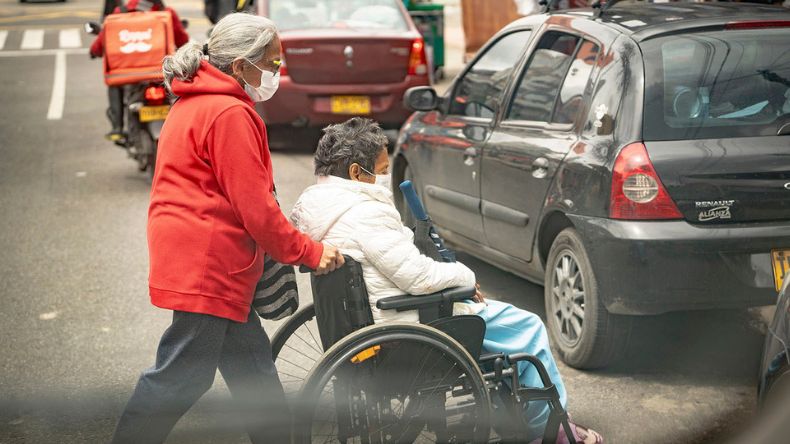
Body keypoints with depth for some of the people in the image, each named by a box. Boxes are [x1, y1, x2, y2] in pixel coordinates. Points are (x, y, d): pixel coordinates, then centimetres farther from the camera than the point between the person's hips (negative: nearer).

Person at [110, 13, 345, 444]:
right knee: (183, 375, -4)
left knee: (252, 367, 16)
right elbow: (254, 206, -17)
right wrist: (310, 252, -8)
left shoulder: (194, 105, 17)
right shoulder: (230, 114, -16)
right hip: (206, 264, -11)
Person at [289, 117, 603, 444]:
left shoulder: (312, 205, 5)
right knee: (528, 329, 3)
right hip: (412, 326, -11)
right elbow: (420, 277, -25)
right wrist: (466, 276, -7)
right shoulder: (366, 213, -26)